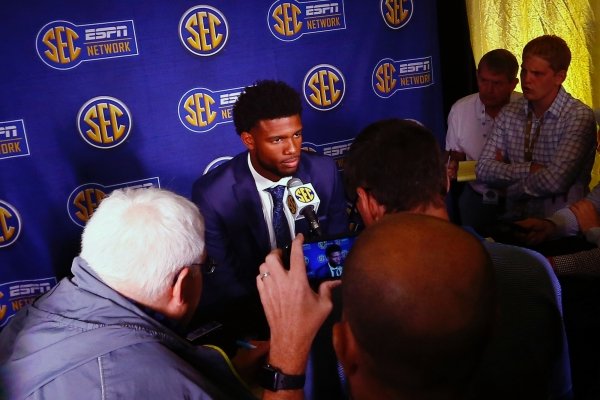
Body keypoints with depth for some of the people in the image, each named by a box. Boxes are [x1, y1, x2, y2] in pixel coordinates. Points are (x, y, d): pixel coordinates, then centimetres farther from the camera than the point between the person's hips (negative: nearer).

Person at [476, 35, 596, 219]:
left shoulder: (579, 117, -10)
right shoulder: (510, 113, 6)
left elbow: (554, 181, -22)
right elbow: (483, 169, -1)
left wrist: (510, 189, -6)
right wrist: (530, 169, -14)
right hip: (515, 220, 4)